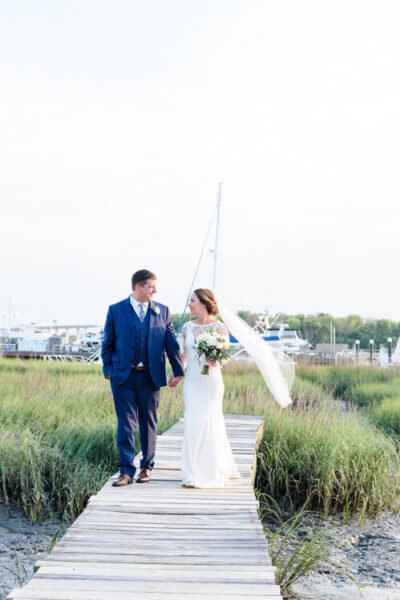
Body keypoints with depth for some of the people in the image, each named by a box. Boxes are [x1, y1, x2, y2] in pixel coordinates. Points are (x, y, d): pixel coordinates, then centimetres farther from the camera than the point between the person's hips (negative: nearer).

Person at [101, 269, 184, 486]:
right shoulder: (116, 311, 2)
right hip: (123, 377, -2)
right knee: (126, 425, -3)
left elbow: (171, 343, 7)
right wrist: (108, 369, 0)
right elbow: (108, 343, 7)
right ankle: (126, 470, 0)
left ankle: (146, 467, 24)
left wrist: (178, 371, 2)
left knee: (148, 424, 11)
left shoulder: (162, 311, 6)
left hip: (151, 377, 2)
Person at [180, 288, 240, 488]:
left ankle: (211, 473, 10)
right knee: (193, 424, -1)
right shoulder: (187, 327, 8)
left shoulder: (219, 327, -4)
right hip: (192, 380, 4)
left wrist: (216, 362, -21)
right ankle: (193, 474, 6)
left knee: (209, 424, -3)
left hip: (211, 381, -4)